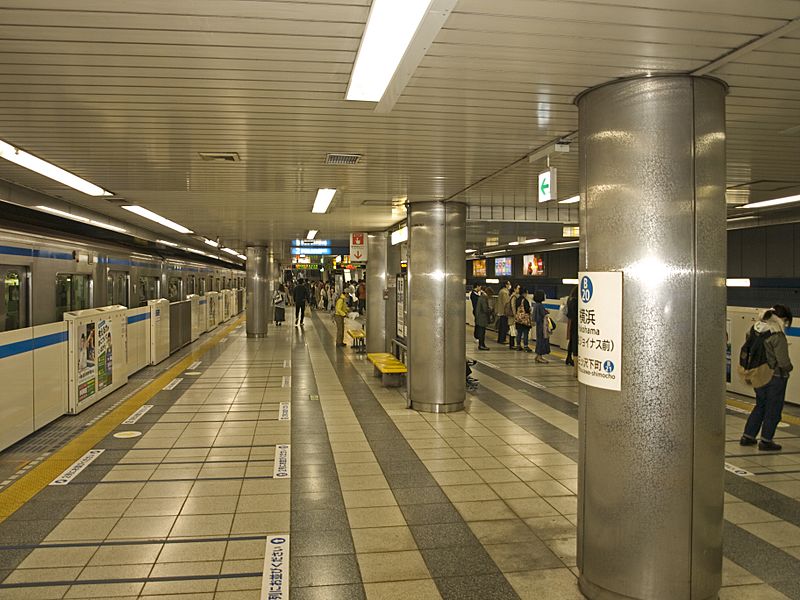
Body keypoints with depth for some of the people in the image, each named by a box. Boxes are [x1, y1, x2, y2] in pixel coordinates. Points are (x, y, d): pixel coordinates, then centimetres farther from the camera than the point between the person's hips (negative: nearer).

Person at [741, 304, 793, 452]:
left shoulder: (754, 329, 0)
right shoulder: (777, 336, -22)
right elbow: (783, 361, -20)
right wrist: (788, 368, 1)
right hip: (775, 377, -7)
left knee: (760, 406, 21)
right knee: (773, 409, 8)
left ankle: (747, 436, 24)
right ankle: (766, 441, 15)